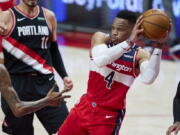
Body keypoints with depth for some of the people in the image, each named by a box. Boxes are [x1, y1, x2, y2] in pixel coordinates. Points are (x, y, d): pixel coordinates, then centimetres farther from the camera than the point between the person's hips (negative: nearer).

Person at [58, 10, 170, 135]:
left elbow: (148, 78, -36)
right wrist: (129, 42, -40)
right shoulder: (101, 38, -9)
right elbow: (100, 60, -32)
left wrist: (158, 47, -41)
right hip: (86, 107, 4)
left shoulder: (139, 55, -14)